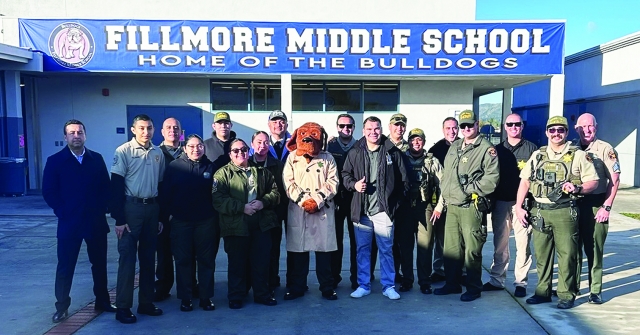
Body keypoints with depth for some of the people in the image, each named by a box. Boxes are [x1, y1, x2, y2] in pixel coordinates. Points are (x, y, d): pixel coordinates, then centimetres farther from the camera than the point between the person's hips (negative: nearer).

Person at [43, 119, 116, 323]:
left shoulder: (97, 159, 5)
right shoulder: (55, 161, -1)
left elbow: (106, 187, 5)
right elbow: (48, 192, -3)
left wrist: (102, 209, -5)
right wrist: (62, 213, -9)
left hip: (96, 222, 2)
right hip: (69, 223, -2)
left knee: (99, 264, 11)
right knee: (65, 267, 6)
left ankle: (102, 301, 25)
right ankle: (61, 307, 19)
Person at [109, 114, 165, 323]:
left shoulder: (158, 153, 7)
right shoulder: (123, 152, -7)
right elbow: (116, 186, -10)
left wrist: (162, 216, 10)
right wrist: (119, 219, -14)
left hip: (152, 208, 5)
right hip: (130, 208, -5)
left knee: (148, 257, 11)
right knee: (127, 257, -1)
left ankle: (146, 302, 22)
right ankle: (123, 307, 9)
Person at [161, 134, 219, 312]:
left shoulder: (211, 167, 3)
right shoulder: (175, 166, 0)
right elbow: (166, 192, -1)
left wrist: (217, 217, 0)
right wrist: (166, 215, -7)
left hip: (206, 221, 1)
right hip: (181, 221, -1)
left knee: (206, 260, 6)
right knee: (183, 260, 6)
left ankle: (206, 297, 17)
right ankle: (185, 298, 17)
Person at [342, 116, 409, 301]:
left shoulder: (393, 152, 0)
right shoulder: (354, 152, 4)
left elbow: (403, 180, 3)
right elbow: (345, 174, 12)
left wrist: (395, 201, -1)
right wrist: (354, 184, -8)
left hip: (383, 210, -1)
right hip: (361, 209, 2)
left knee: (386, 249, 6)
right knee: (362, 249, 10)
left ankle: (388, 286, 19)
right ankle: (363, 285, 21)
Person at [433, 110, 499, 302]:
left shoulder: (486, 149, -5)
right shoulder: (454, 147, 17)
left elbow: (492, 178, -14)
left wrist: (469, 189, -15)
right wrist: (444, 197, 13)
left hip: (471, 207, -7)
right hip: (451, 206, 7)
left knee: (472, 250, 0)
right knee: (451, 248, 13)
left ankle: (473, 288, 14)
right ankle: (452, 284, 26)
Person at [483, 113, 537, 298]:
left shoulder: (531, 148, 4)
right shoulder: (498, 149, 13)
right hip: (500, 202, 3)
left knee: (523, 244, 0)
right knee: (500, 244, 10)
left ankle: (521, 282, 9)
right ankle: (497, 280, 18)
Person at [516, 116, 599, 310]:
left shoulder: (578, 155, 3)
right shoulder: (538, 155, 12)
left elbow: (593, 183, 1)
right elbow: (525, 181, 10)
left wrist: (577, 188, -20)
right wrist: (519, 207, 2)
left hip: (565, 213, -3)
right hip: (539, 212, 3)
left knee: (567, 255, 1)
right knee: (541, 255, 10)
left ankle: (566, 295, 14)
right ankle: (542, 292, 22)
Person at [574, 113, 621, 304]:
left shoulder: (606, 150, -1)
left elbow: (614, 180, -4)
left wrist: (606, 207, -10)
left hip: (596, 205, -3)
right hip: (574, 204, 3)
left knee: (594, 249, 1)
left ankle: (595, 290, 11)